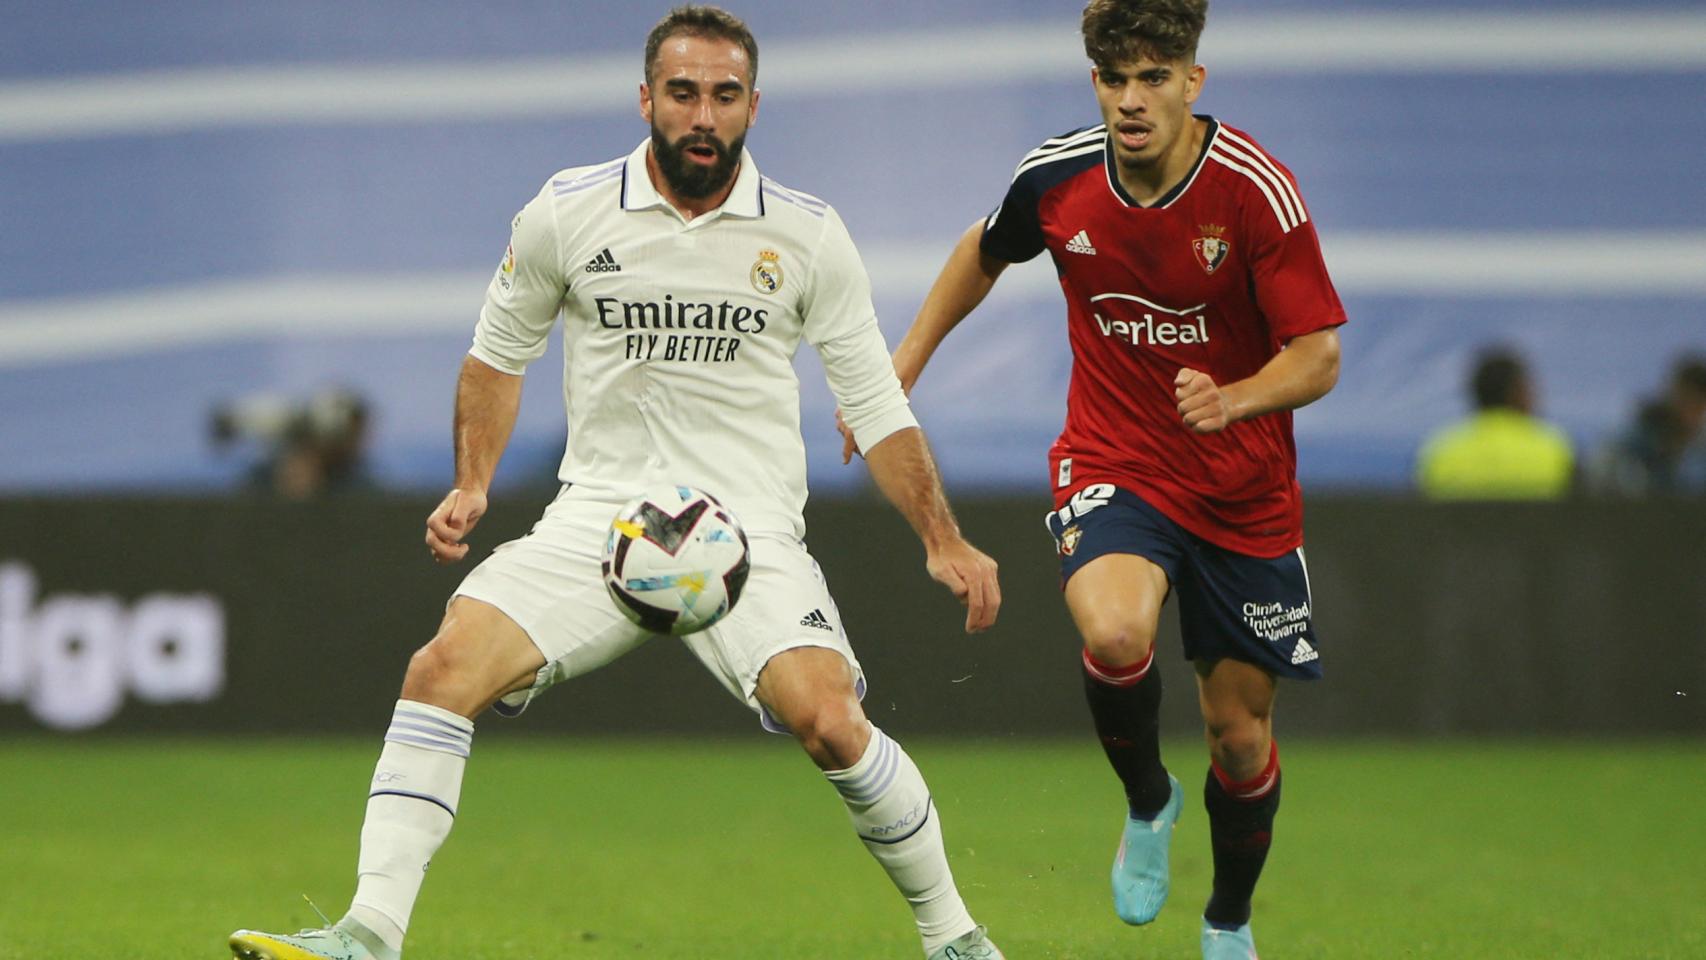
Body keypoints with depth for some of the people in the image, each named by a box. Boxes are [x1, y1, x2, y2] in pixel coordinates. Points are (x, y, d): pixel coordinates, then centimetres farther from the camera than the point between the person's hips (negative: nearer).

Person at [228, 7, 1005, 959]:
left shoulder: (809, 235, 0)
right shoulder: (567, 214, 0)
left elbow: (876, 404, 7)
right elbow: (499, 351, 17)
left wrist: (943, 541, -1)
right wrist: (472, 484, 5)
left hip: (749, 530, -1)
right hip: (597, 517, 1)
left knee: (829, 720, -25)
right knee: (444, 668, -21)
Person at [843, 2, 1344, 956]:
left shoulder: (1257, 190, -18)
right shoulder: (1057, 178, -9)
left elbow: (1319, 356, -16)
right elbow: (985, 251, 15)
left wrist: (1232, 400, -35)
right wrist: (902, 367, 14)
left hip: (1243, 488, 0)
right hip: (1113, 464, 0)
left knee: (1242, 731, 5)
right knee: (1115, 633, -31)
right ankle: (1147, 802, 0)